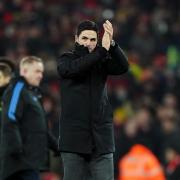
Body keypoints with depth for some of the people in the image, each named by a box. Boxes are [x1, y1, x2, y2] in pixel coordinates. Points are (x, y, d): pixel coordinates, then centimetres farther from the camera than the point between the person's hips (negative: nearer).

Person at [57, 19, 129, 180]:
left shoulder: (102, 61, 9)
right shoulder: (66, 59, 5)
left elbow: (123, 67, -9)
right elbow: (73, 68, -18)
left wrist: (111, 44, -26)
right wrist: (103, 50, -25)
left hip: (101, 138, 1)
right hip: (74, 136, -1)